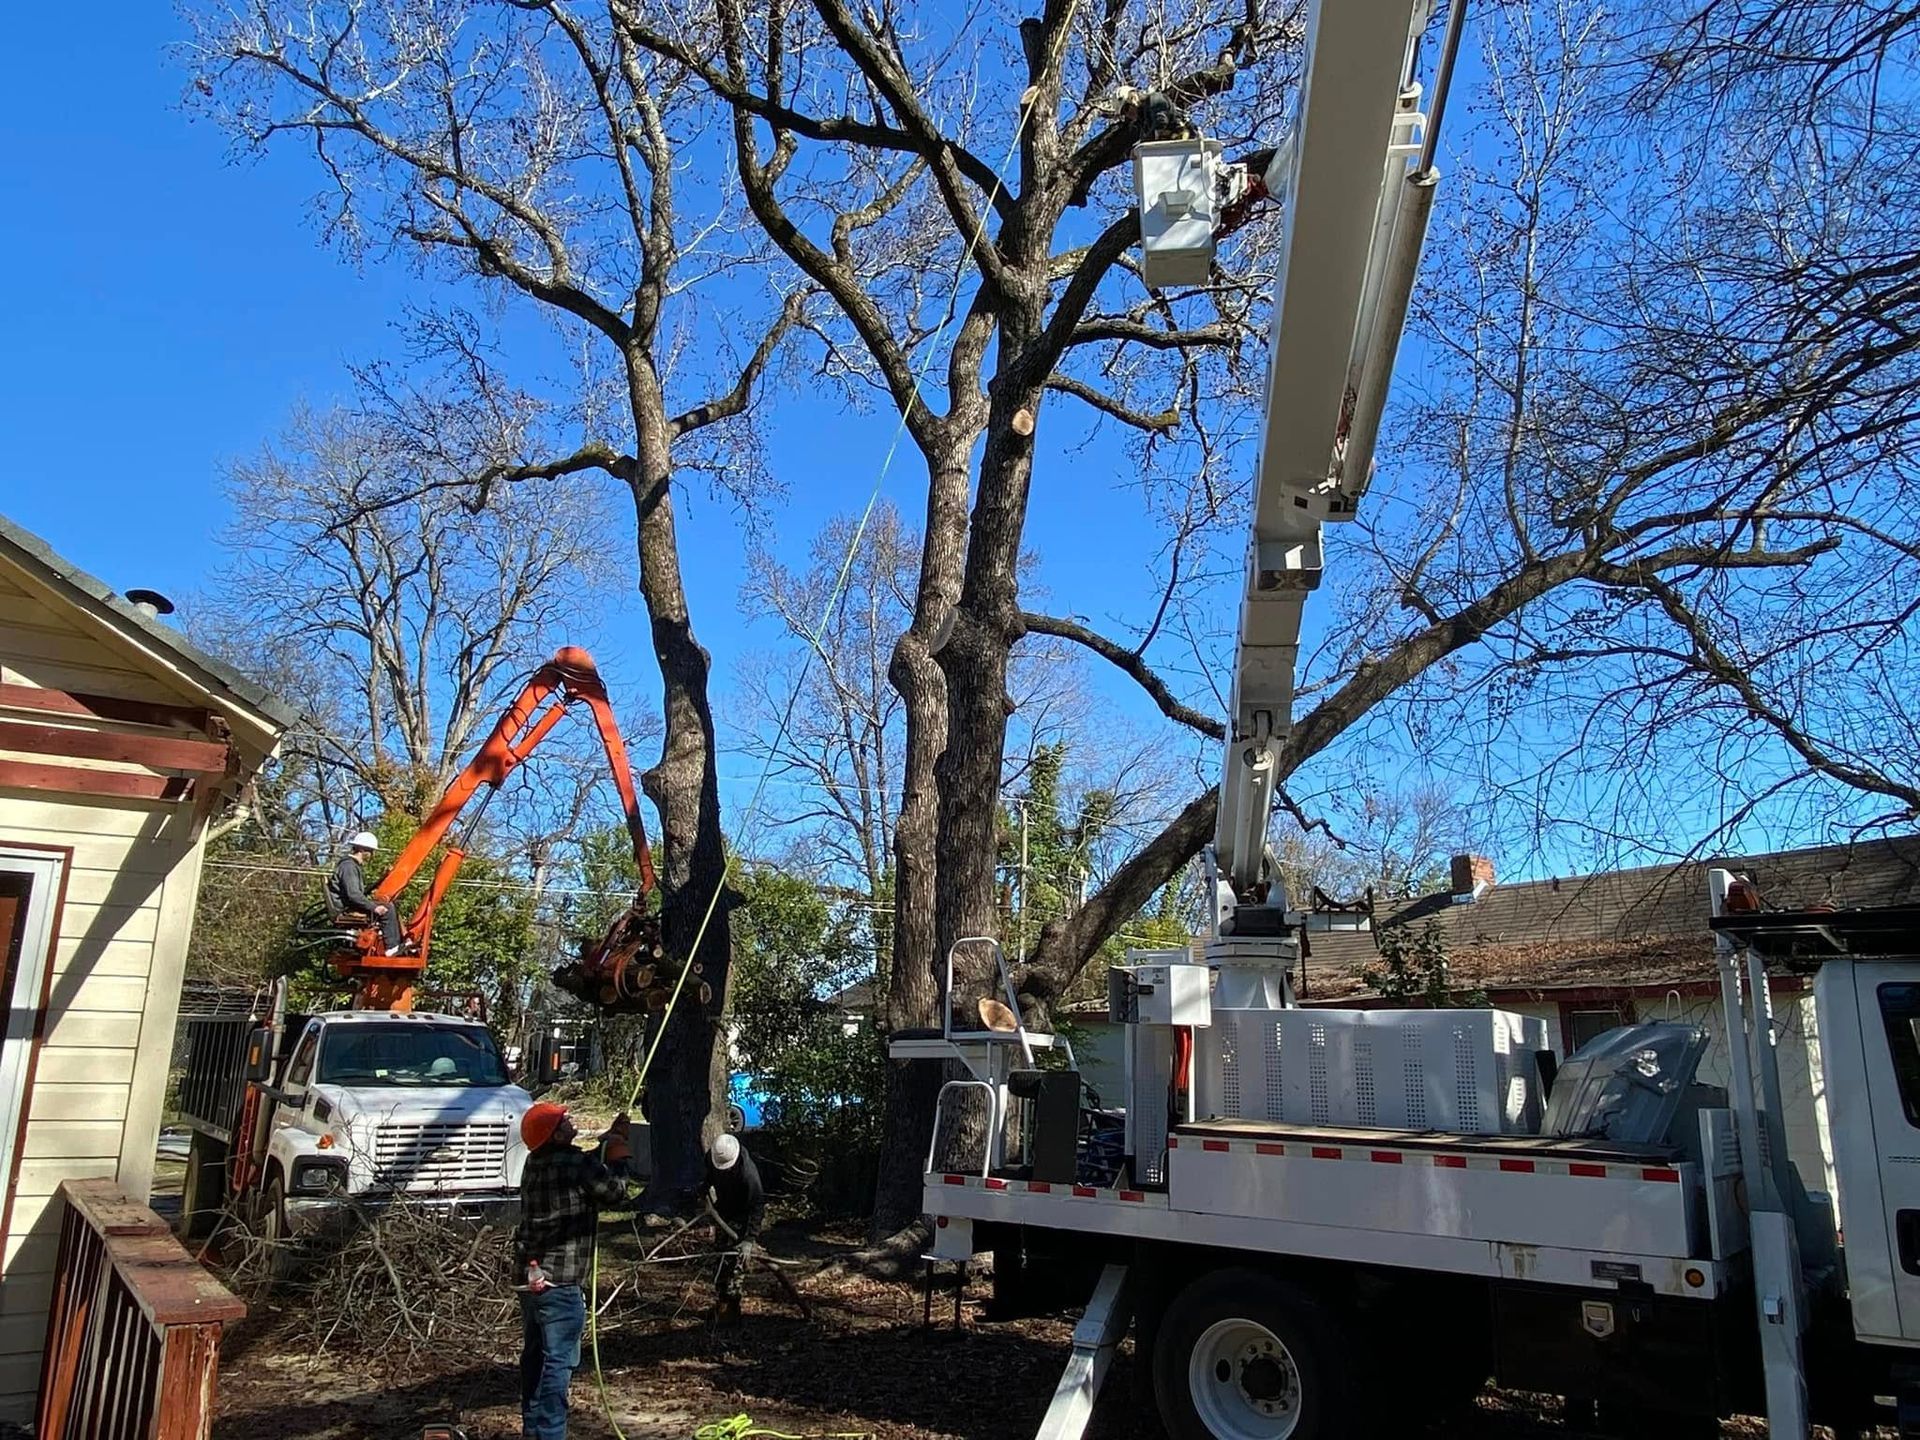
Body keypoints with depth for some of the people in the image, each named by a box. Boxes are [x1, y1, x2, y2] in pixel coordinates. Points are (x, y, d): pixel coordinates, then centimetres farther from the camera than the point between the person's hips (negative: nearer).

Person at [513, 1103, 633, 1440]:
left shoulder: (535, 1163, 7)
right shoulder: (576, 1165, -17)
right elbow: (615, 1193, -3)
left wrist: (607, 1140, 16)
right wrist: (614, 1157, 11)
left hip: (530, 1275, 8)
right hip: (560, 1284, -8)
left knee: (534, 1354, 18)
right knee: (559, 1362, -2)